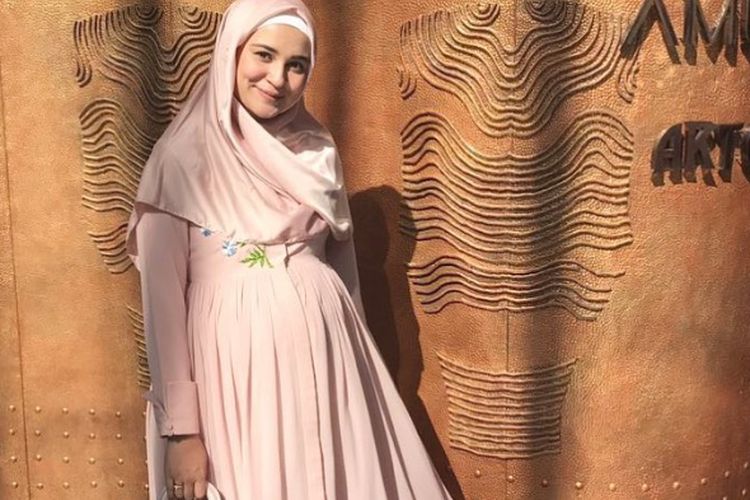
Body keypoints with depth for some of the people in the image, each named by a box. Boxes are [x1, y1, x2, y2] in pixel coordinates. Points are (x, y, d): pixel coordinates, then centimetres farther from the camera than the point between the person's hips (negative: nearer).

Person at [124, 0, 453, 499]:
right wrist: (181, 426, -10)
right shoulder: (183, 159, -8)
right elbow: (164, 298, -9)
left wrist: (357, 360, 15)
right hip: (235, 364, -4)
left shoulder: (319, 151, 5)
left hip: (324, 358, 4)